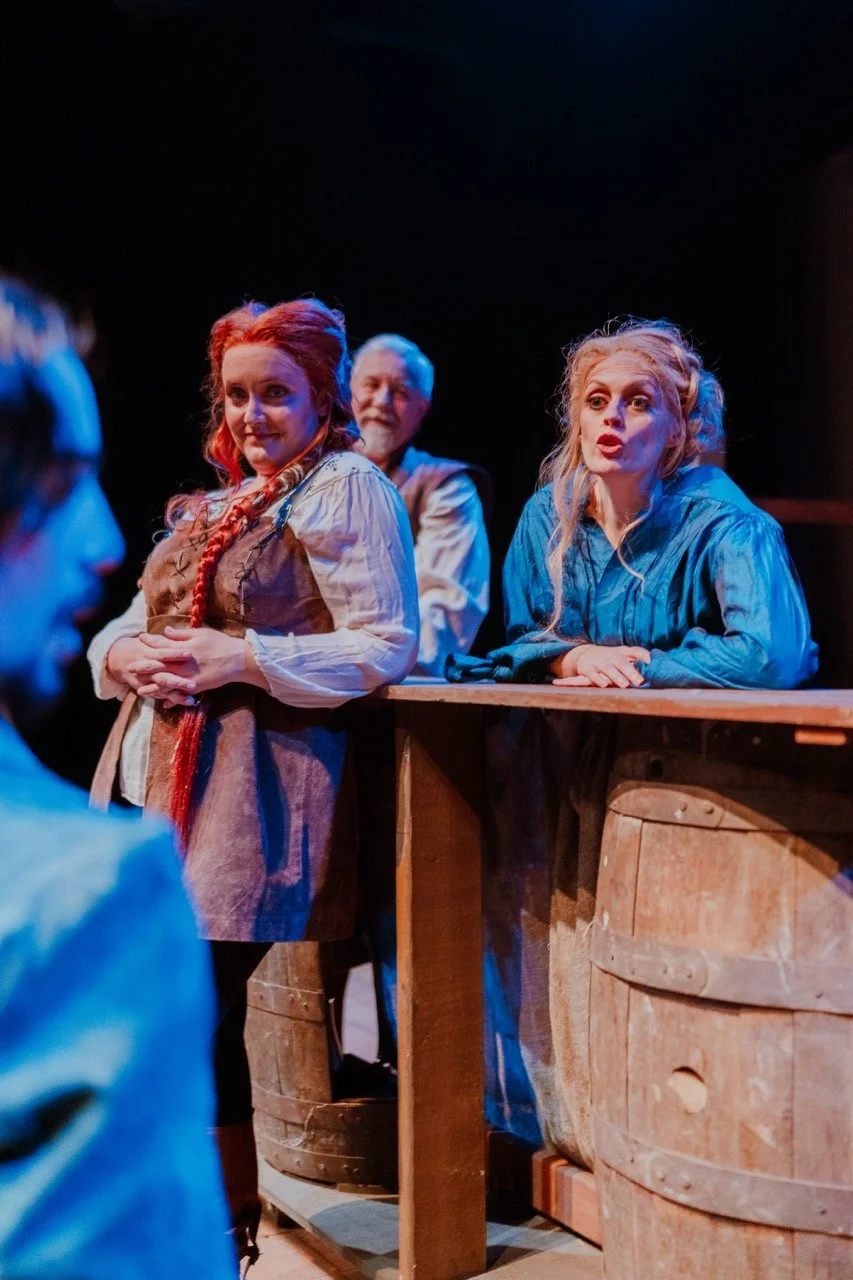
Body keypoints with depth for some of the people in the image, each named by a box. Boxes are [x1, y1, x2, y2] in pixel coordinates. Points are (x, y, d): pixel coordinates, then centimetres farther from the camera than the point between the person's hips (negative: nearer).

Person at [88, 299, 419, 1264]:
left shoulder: (347, 487, -3)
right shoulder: (215, 503, 21)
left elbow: (386, 646, -12)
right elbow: (132, 622, 21)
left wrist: (241, 659, -18)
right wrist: (123, 654, -3)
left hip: (258, 784, -7)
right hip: (157, 776, 7)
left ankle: (231, 1228, 14)